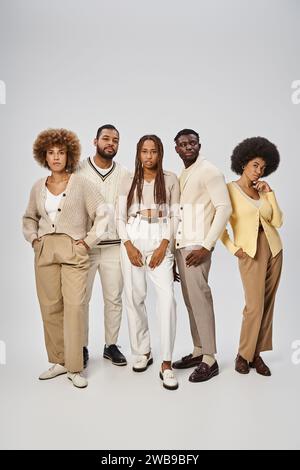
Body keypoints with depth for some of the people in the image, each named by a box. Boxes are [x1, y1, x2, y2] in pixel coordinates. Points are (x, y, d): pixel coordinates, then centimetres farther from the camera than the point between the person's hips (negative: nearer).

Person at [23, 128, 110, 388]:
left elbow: (103, 214, -3)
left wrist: (88, 241, -7)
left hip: (73, 251, -4)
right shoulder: (38, 187, 12)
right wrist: (33, 239, 10)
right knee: (50, 307, 6)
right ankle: (58, 361, 20)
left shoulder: (81, 184, -1)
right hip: (45, 251, 4)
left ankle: (75, 368, 1)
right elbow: (29, 218, 25)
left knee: (74, 306, -9)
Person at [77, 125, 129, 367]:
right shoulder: (78, 170, 1)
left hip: (114, 246, 2)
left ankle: (111, 345, 23)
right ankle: (82, 347, 21)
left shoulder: (125, 174, 6)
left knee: (114, 299, 8)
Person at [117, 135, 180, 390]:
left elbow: (175, 216, 3)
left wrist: (164, 246, -9)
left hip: (160, 240, -2)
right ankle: (143, 352, 21)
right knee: (134, 297, 3)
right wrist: (128, 245, -7)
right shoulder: (130, 181, 11)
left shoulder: (170, 179, 6)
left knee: (167, 297, -15)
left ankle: (167, 364, -7)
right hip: (133, 240, 2)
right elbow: (121, 217, 8)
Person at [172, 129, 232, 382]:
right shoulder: (182, 176, 17)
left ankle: (209, 360, 5)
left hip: (197, 246, -8)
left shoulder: (209, 171, -6)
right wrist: (173, 247, 12)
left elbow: (224, 208, -13)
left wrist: (206, 246, -17)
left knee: (200, 299, -5)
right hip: (181, 246, 8)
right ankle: (198, 351, 23)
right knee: (190, 300, 11)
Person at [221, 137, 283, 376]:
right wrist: (233, 249, -10)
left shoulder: (263, 190, 10)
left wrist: (270, 193, -2)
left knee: (268, 304, 5)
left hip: (273, 248, 5)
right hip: (250, 252, -5)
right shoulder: (229, 189, -4)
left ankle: (257, 354, 17)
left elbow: (278, 222, 3)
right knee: (255, 306, -8)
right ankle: (243, 354, 12)